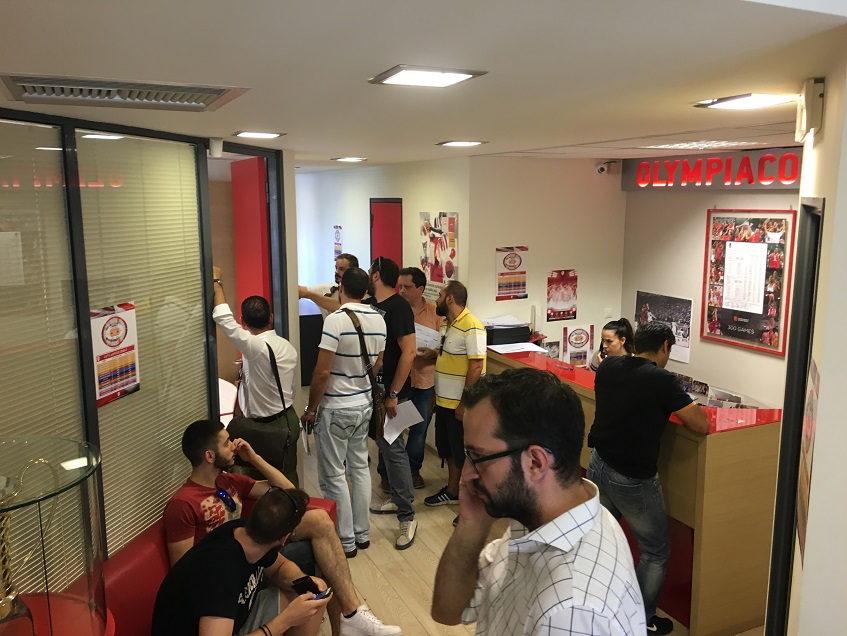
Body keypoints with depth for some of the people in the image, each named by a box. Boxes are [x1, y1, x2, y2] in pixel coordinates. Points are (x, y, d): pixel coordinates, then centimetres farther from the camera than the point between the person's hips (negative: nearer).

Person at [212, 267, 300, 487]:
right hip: (289, 419, 7)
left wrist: (216, 282, -9)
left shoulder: (255, 346, -24)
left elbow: (224, 319, -22)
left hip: (267, 427, -7)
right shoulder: (287, 346, 0)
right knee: (289, 477, 18)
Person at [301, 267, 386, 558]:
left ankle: (345, 542, 14)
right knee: (360, 468, 18)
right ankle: (362, 533, 27)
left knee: (333, 476, 5)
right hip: (365, 404, 7)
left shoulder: (335, 320, -21)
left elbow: (322, 373, -21)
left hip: (335, 409, -7)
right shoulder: (378, 320, 0)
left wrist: (311, 409, -8)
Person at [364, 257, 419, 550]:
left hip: (390, 391, -8)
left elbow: (408, 352, -22)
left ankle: (407, 517, 2)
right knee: (384, 446, 17)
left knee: (393, 449, -6)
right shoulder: (368, 305, 7)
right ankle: (397, 499, 32)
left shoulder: (398, 308, -17)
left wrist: (393, 394, -22)